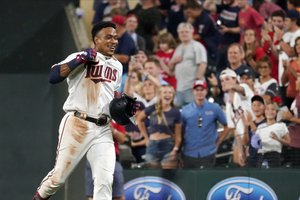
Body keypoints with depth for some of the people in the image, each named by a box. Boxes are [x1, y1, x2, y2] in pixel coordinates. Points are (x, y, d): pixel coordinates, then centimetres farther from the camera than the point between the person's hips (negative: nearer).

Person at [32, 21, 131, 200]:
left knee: (105, 180, -8)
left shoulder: (117, 66, 17)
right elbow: (53, 77, -15)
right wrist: (81, 59, -20)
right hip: (77, 125, -5)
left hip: (103, 130, 5)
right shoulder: (80, 58, -2)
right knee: (60, 175, -1)